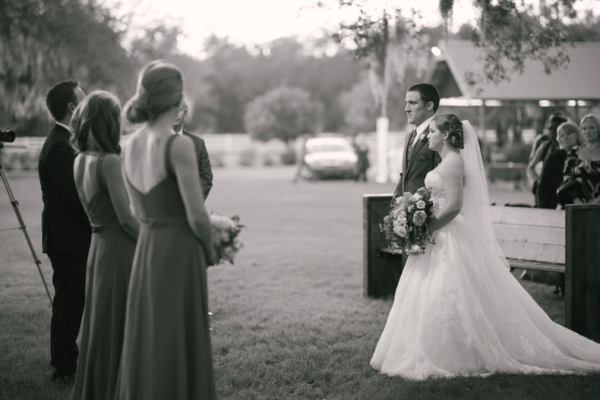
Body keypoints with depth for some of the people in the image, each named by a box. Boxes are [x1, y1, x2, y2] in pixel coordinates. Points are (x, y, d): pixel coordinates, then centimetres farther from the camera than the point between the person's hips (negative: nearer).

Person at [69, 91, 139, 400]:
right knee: (122, 327, 1)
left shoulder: (80, 160, 8)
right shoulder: (109, 161, -17)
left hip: (99, 246, 8)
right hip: (120, 249, -8)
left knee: (100, 323, 17)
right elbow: (126, 217, -18)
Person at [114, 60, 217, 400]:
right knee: (179, 347, 2)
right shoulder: (179, 145, -16)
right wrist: (210, 252, 1)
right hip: (180, 254, -7)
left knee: (146, 344, 15)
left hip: (146, 251, 7)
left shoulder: (130, 146, 6)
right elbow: (196, 215, -15)